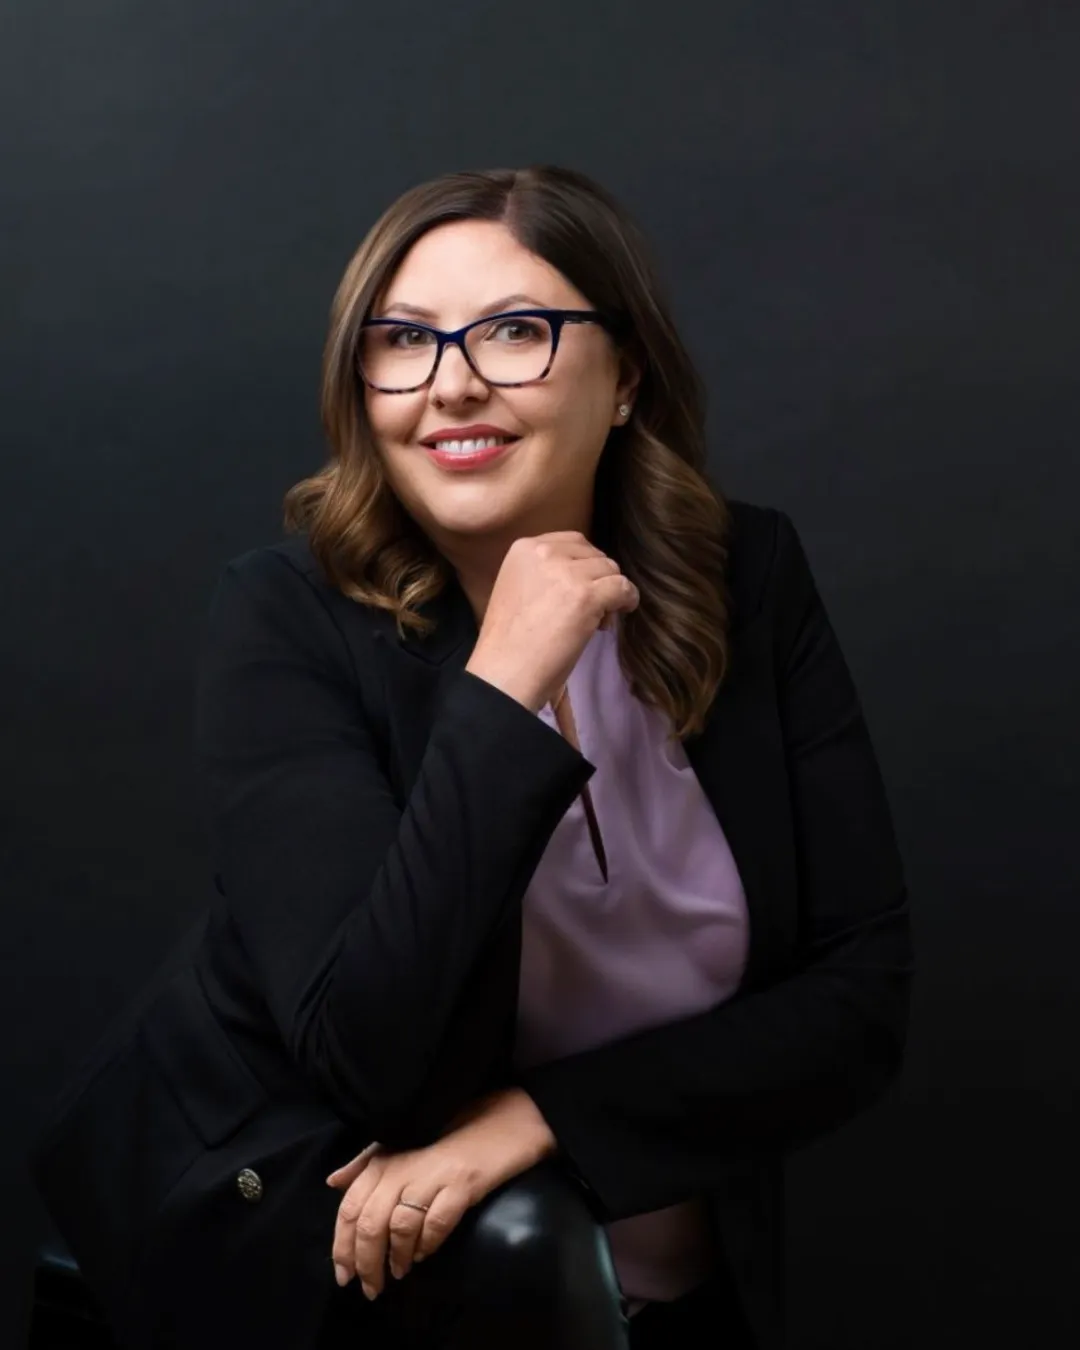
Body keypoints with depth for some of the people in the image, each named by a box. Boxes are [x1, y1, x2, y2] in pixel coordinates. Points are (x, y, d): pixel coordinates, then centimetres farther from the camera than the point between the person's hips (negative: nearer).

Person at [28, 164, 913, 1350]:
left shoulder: (750, 582, -8)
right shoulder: (287, 620, -16)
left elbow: (863, 996, -9)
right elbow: (362, 1054, -24)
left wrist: (543, 1117, -20)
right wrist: (503, 686, -30)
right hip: (288, 1210, -4)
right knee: (510, 1240, -29)